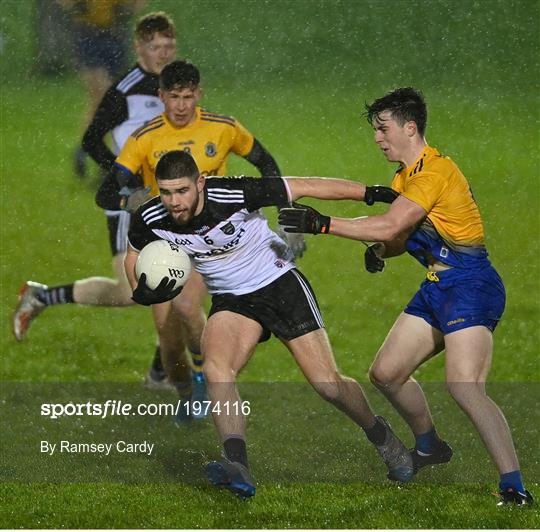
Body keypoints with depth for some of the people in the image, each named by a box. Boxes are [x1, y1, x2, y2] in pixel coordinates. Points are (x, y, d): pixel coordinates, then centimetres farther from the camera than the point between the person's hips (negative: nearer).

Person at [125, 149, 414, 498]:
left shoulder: (234, 195, -27)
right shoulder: (150, 220, -16)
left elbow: (304, 188, -19)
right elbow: (134, 253, 7)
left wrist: (373, 193, -14)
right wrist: (142, 292, -13)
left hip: (280, 284, -3)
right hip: (230, 299, 3)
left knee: (328, 384, -6)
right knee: (215, 366, -28)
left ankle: (380, 434, 24)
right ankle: (238, 469, -35)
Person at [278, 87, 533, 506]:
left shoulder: (435, 170, -17)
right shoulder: (406, 176, 15)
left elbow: (390, 226, -25)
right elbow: (402, 236, 21)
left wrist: (323, 224, -22)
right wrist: (379, 251, -1)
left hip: (470, 285, -10)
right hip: (438, 287, 10)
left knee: (464, 387, -24)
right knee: (385, 373, 14)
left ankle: (515, 488, -25)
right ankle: (429, 447, 36)